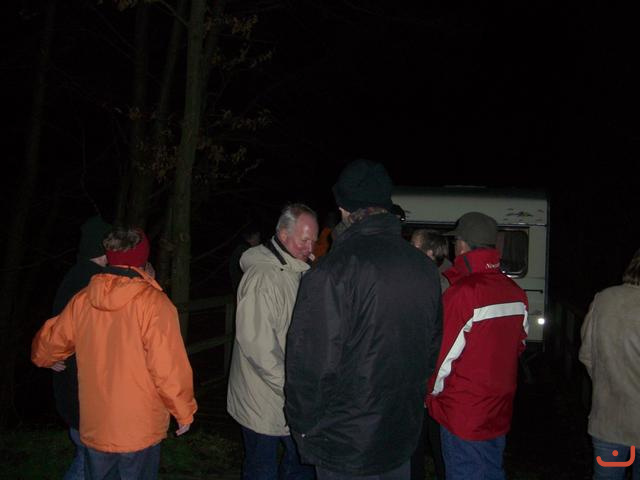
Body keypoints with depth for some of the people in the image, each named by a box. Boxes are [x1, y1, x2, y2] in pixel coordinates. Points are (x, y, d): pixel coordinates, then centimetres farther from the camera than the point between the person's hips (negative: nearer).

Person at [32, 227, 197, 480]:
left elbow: (49, 342, 12)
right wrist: (184, 412, -6)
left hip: (94, 428, 4)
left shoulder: (82, 300, -4)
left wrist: (43, 358, 35)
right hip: (140, 431, -4)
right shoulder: (153, 302, -19)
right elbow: (169, 369, -22)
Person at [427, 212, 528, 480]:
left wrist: (431, 395, 0)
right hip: (499, 413, 6)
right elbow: (518, 346, 7)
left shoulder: (461, 293, -22)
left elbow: (442, 356, -17)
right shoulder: (516, 293, -1)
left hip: (463, 418, -6)